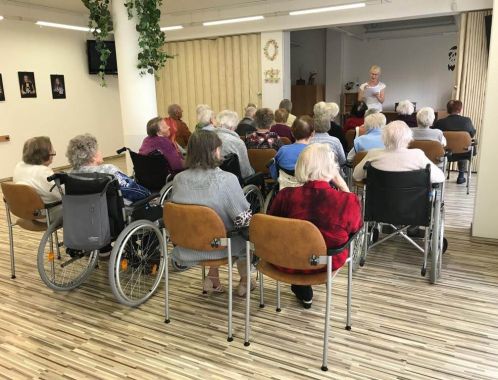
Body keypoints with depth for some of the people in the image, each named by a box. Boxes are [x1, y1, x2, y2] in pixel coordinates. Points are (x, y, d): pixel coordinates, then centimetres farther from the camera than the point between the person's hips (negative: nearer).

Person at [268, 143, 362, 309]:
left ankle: (304, 293, 46)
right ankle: (304, 293, 48)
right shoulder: (348, 200, -25)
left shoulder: (285, 196, -22)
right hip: (329, 263, 0)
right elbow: (355, 228, -1)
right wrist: (343, 185, 3)